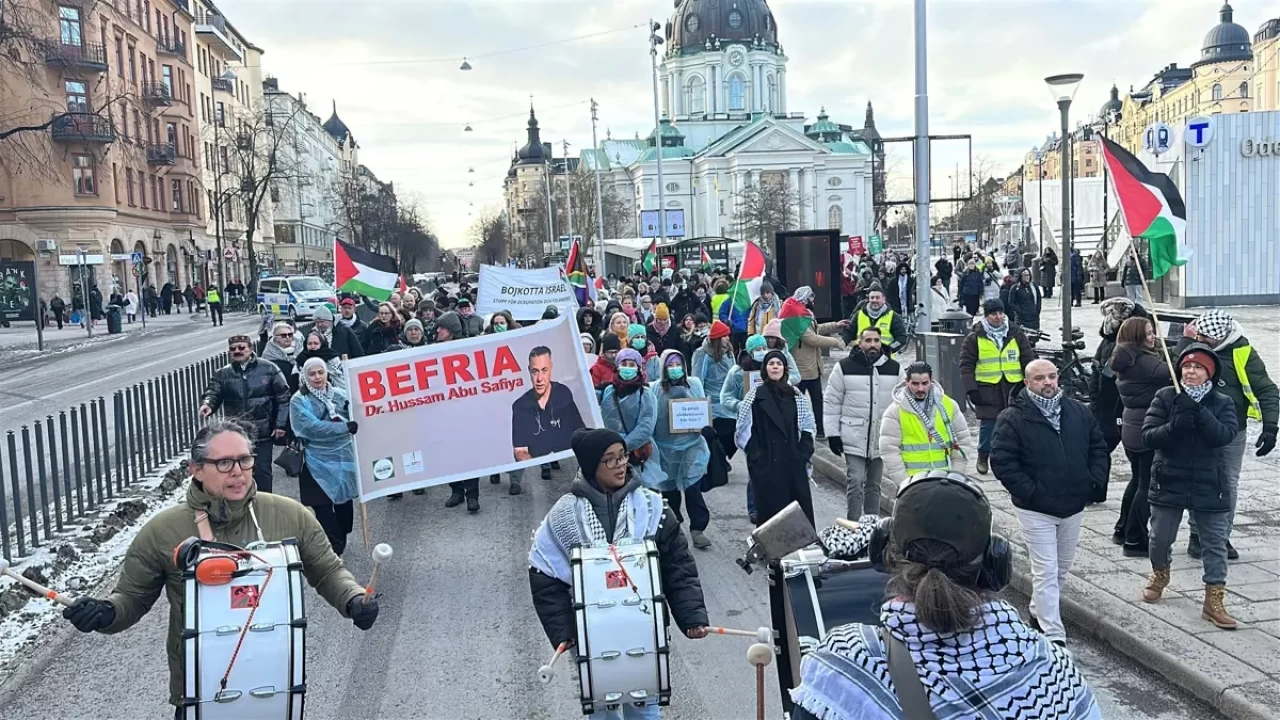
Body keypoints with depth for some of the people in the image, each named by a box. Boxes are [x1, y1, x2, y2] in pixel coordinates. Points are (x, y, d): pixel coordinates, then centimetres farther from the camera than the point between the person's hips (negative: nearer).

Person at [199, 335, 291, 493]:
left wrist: (281, 423, -5)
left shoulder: (269, 369, -2)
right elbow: (213, 394, -6)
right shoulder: (222, 374, 4)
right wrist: (208, 404, -30)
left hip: (262, 432, -2)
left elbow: (283, 397, -1)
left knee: (262, 472, 4)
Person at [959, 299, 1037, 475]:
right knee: (988, 426, -1)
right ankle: (983, 457, 19)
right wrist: (971, 389, -8)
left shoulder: (1016, 334, 7)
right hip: (987, 389, -2)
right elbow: (966, 366, -1)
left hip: (1013, 387, 2)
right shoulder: (974, 338, 0)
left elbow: (1028, 360, 10)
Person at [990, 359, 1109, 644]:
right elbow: (1002, 461, -15)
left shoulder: (1079, 412, 4)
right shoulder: (1013, 418, -12)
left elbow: (1098, 448, 12)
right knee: (1046, 572, -5)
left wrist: (1094, 482, -1)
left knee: (1062, 568, 19)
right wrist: (1028, 491, -19)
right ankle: (1054, 637, 0)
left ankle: (1039, 612, 40)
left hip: (1073, 506, 6)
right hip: (1035, 509, -6)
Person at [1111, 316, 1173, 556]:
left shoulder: (1125, 361, 10)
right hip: (1147, 430, -9)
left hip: (1130, 427, 9)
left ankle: (1122, 530, 29)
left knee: (1137, 479, 22)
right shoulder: (1144, 361, -19)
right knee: (1147, 484, -2)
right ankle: (1135, 541, 2)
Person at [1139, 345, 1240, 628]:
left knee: (1215, 544, 4)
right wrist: (1175, 426, -28)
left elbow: (1225, 435, -19)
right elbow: (1148, 436, -11)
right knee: (1160, 538, 15)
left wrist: (1200, 412, -29)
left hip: (1209, 486, 0)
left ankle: (1214, 601, 13)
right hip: (1169, 482, 0)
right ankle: (1159, 574, 43)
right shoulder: (1165, 397, -4)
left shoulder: (1222, 403, -2)